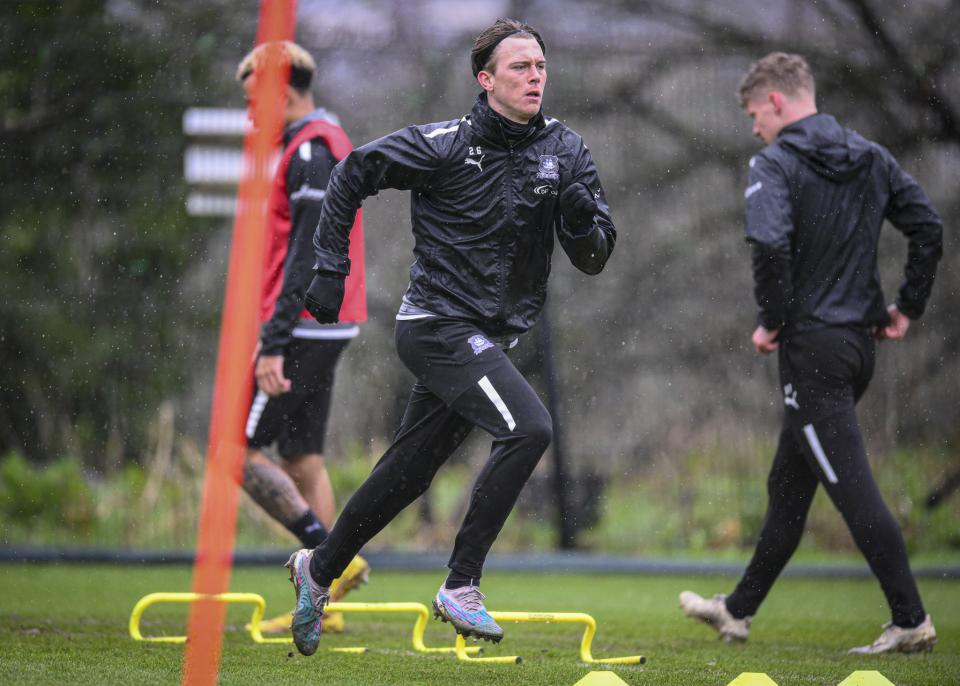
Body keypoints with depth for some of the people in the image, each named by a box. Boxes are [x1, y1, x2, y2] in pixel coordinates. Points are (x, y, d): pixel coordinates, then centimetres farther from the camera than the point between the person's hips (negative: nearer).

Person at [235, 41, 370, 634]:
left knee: (238, 450, -8)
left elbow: (306, 255, -21)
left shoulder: (311, 151, -15)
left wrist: (273, 344, -23)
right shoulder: (327, 144, 18)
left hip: (302, 331, -10)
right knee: (301, 458, 11)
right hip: (325, 329, 10)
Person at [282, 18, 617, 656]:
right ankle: (461, 586, -19)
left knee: (407, 473, 16)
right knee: (529, 427, -25)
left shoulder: (565, 151, 2)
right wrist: (331, 269, -2)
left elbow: (593, 259, 1)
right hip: (439, 325, -6)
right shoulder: (445, 146, -12)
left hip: (492, 337, 6)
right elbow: (353, 173, 1)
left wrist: (582, 215, -21)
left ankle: (319, 569, 38)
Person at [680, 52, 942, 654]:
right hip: (859, 341, 8)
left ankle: (911, 621, -9)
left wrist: (773, 321, -13)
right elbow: (929, 228, 6)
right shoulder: (872, 158, 11)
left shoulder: (776, 164, -10)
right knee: (790, 484, 17)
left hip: (812, 346, -8)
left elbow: (770, 245, -26)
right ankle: (740, 610, 28)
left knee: (852, 487, -7)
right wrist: (908, 308, 12)